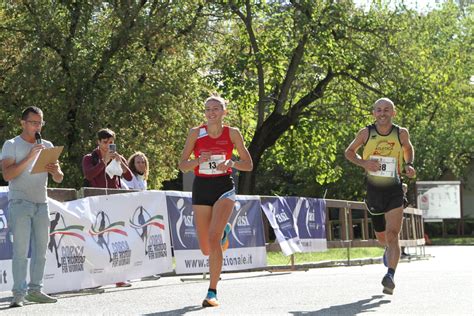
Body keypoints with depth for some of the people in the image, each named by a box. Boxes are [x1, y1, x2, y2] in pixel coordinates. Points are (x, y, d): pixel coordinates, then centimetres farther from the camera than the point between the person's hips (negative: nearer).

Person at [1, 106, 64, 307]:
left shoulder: (47, 146, 14)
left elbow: (59, 179, 12)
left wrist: (55, 170, -11)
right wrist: (29, 158, -18)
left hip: (42, 203, 5)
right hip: (20, 202, -5)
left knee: (41, 249, 6)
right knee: (21, 249, -10)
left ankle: (35, 290, 12)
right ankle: (19, 294, -10)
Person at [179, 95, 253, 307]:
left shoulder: (232, 133, -2)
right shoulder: (196, 133, 0)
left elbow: (248, 165, 3)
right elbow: (182, 165, 2)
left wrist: (231, 163, -17)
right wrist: (199, 160, -18)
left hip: (224, 188, -2)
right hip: (201, 188, 2)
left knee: (213, 238, -22)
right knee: (206, 249, 6)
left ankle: (212, 292, -15)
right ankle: (224, 231, 43)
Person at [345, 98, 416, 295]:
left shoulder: (401, 133, -4)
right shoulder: (366, 133, -5)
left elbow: (408, 148, 18)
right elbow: (349, 152, 8)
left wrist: (408, 165, -2)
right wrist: (363, 162, -12)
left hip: (394, 192, -2)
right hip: (374, 191, 2)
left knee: (392, 235, -18)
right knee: (381, 237, 16)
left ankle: (390, 276, -24)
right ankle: (389, 249, 51)